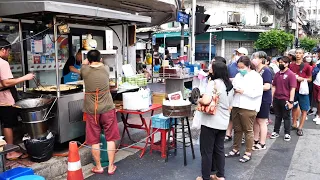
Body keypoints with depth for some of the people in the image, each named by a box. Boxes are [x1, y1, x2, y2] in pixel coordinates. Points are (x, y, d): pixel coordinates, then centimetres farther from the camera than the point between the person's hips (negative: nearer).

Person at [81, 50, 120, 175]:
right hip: (107, 108, 1)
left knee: (94, 140, 11)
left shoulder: (85, 70, -4)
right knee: (110, 138, 11)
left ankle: (98, 167, 22)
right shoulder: (106, 69, -1)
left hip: (91, 110, 0)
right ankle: (111, 167, 18)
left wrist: (86, 63, 43)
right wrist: (99, 62, 46)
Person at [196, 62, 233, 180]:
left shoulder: (213, 83, -17)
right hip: (223, 122, 8)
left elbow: (206, 101, -30)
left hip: (210, 122, -8)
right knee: (219, 149, 18)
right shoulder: (230, 85, 9)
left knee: (206, 151, 5)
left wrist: (199, 100, -11)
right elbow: (230, 107, 15)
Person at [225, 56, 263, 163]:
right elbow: (233, 87, 21)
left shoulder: (256, 77, -6)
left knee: (248, 130, 4)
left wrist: (243, 91, -18)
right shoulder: (238, 75, 13)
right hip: (236, 106, 6)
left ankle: (248, 153, 15)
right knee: (237, 129, 14)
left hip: (248, 108, -6)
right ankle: (235, 150, 27)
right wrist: (232, 89, -3)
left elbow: (257, 92, -15)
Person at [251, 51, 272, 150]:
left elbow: (267, 86, -21)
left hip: (264, 100, -8)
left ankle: (262, 144, 13)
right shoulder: (254, 70, 8)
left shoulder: (266, 71, -14)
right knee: (255, 121, 15)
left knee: (261, 122, 1)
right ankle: (256, 140, 29)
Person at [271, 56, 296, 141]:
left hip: (285, 100, -5)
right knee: (277, 116, 16)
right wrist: (272, 98, 7)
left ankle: (287, 133, 20)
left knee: (286, 117, 8)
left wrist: (291, 101, -17)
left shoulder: (291, 74, -10)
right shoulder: (277, 74, 8)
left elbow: (293, 89, -13)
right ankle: (276, 132, 26)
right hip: (276, 99, 5)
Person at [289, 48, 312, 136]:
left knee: (304, 110, 0)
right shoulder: (291, 65, 3)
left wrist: (302, 79, -16)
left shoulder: (307, 66, -4)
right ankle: (294, 124, 26)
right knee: (294, 107, 13)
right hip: (293, 89, 3)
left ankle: (300, 128, 9)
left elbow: (310, 79, 1)